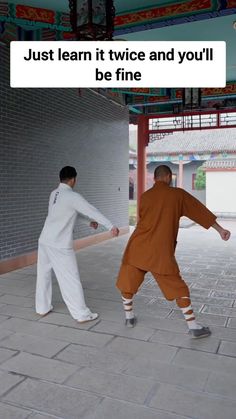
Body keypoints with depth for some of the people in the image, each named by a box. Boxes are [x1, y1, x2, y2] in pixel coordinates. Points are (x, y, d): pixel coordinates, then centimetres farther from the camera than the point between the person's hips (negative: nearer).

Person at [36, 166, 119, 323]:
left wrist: (90, 221, 26)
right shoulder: (73, 196, -15)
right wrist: (111, 226, -25)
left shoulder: (54, 194, 11)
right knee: (70, 279, -1)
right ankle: (82, 314, 8)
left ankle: (42, 308, 32)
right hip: (59, 244, -8)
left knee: (44, 274, 19)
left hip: (45, 240, 8)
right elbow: (92, 210, -21)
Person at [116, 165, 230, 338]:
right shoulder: (178, 194, 0)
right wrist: (220, 229, 11)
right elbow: (200, 211, 5)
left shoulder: (145, 196, 5)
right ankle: (194, 327, 15)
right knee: (179, 289, 11)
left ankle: (129, 317, 34)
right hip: (161, 252, -2)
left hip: (137, 248, 2)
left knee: (127, 283, 22)